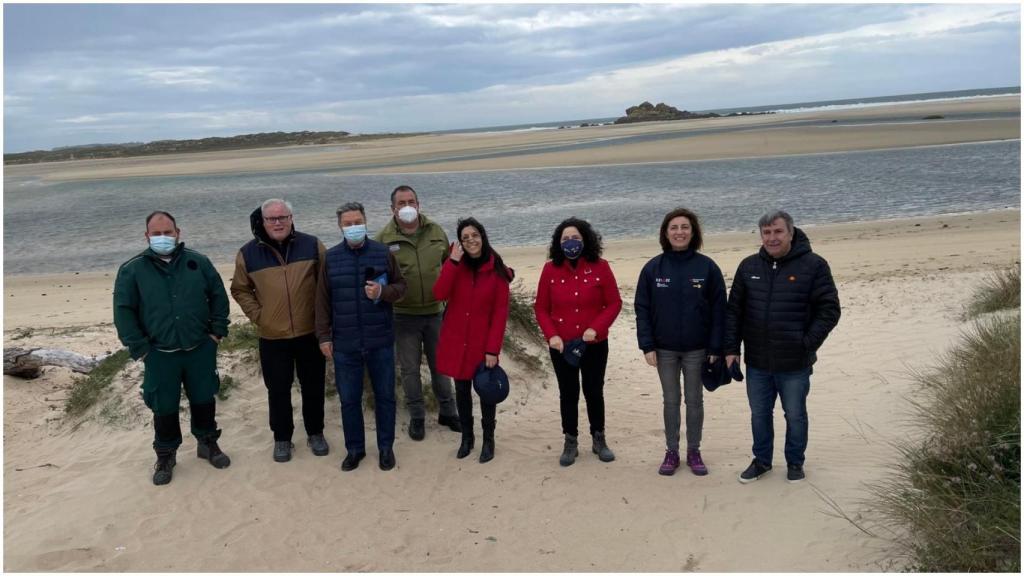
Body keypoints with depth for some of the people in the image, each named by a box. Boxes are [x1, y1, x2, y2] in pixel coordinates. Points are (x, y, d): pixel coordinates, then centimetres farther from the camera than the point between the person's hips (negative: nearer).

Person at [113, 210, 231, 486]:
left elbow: (218, 295, 8)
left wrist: (217, 330, 2)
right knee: (164, 408, 8)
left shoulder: (198, 262, 1)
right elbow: (123, 310, -3)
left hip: (201, 350, 2)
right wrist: (139, 347, -7)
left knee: (204, 400, 14)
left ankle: (208, 443, 34)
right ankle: (165, 456, 27)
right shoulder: (132, 270, -4)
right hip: (159, 356, -1)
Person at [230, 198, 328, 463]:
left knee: (313, 386, 12)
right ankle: (282, 438, 26)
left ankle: (315, 433, 29)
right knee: (278, 390, 9)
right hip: (272, 337, 0)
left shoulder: (311, 245, -4)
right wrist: (257, 315, -2)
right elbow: (240, 289, 9)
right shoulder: (248, 253, -3)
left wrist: (322, 314, -1)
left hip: (310, 332, 0)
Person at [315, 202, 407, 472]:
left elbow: (401, 286, 3)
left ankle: (386, 447, 26)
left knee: (385, 396, 10)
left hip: (380, 341, -1)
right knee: (349, 399, 10)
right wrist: (324, 336, 1)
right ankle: (355, 448, 26)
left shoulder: (383, 253, -2)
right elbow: (323, 301, 4)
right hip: (344, 344, 1)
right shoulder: (331, 258, 1)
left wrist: (382, 291, -18)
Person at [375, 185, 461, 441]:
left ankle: (447, 412, 29)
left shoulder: (436, 232, 0)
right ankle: (416, 417, 25)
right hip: (404, 314, -2)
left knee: (440, 365, 14)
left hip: (435, 311, 2)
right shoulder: (384, 238, -7)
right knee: (410, 369, 9)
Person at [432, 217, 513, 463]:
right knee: (462, 390, 14)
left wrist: (493, 349, -14)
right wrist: (453, 262, -20)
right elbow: (439, 294, -16)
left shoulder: (497, 270, -7)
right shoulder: (455, 265, 1)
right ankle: (467, 436, 30)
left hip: (483, 343, -2)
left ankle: (488, 439, 24)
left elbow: (501, 312, -9)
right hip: (456, 341, 3)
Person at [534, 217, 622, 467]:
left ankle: (599, 440, 30)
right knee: (568, 394, 11)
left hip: (595, 344, 0)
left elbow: (614, 303, -5)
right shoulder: (550, 269, -4)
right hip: (562, 346, 1)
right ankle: (570, 443, 25)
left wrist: (596, 328, -17)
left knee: (594, 392, 12)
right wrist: (551, 335, -12)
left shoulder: (600, 267, -7)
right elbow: (541, 307, 0)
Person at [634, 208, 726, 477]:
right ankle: (671, 452, 22)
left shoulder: (707, 267, -6)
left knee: (694, 400, 10)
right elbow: (642, 309, -1)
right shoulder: (653, 268, -3)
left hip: (697, 349, -1)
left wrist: (715, 348, -7)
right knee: (670, 401, 10)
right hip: (664, 349, 1)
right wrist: (647, 346, -8)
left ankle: (694, 452, 24)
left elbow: (718, 310, -4)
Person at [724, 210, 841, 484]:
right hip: (757, 362, 3)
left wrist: (808, 345, -13)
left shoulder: (813, 265, -8)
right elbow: (734, 310, 7)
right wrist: (731, 348, 1)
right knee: (759, 414, 15)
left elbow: (829, 310, -7)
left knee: (795, 415, 12)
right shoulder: (749, 266, 4)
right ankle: (761, 460, 32)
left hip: (794, 363, -3)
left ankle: (795, 462, 31)